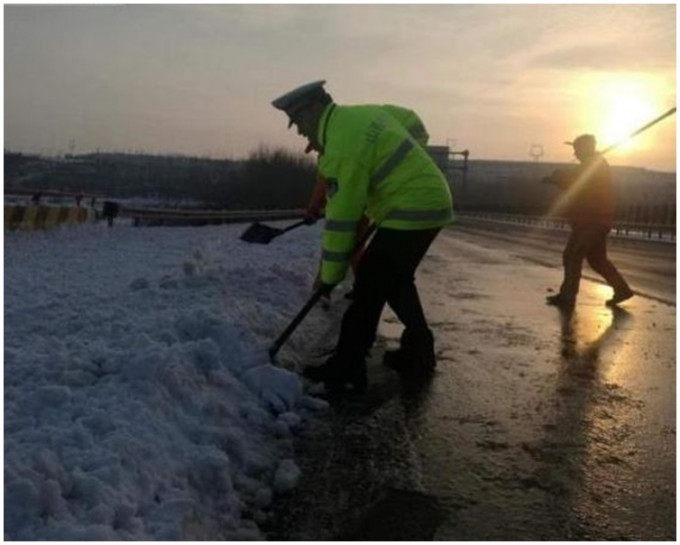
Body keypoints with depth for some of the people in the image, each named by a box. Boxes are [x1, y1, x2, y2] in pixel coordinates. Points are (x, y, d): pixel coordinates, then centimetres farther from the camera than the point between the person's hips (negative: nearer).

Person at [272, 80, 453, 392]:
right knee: (396, 281, 21)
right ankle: (419, 353, 30)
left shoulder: (343, 144, -19)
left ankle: (346, 370, -5)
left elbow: (342, 216, -18)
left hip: (411, 211, -10)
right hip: (430, 202, 10)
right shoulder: (362, 114, 11)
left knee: (370, 286, -8)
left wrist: (329, 275, -9)